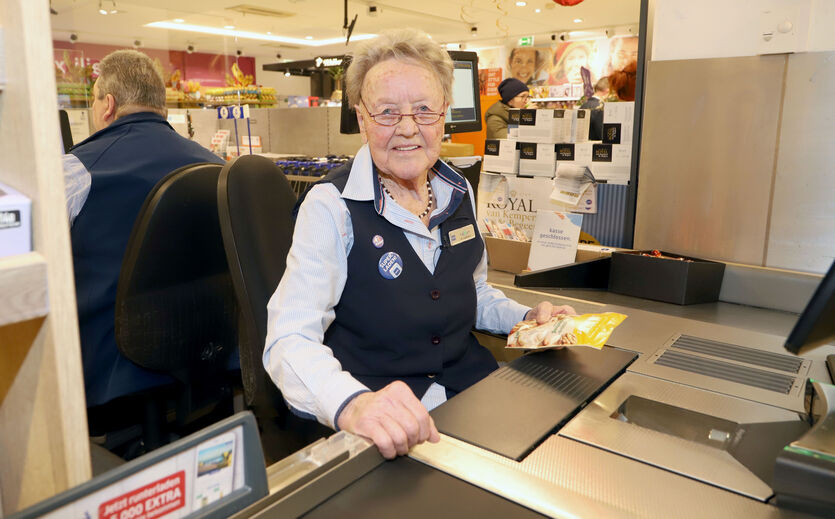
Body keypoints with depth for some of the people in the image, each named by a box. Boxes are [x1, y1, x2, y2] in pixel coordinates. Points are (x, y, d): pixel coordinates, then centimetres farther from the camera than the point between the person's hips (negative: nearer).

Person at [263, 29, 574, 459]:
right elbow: (289, 340, -23)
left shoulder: (459, 192, 6)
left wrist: (526, 318, 2)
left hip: (472, 392, 5)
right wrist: (352, 405, -42)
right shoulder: (331, 207, -13)